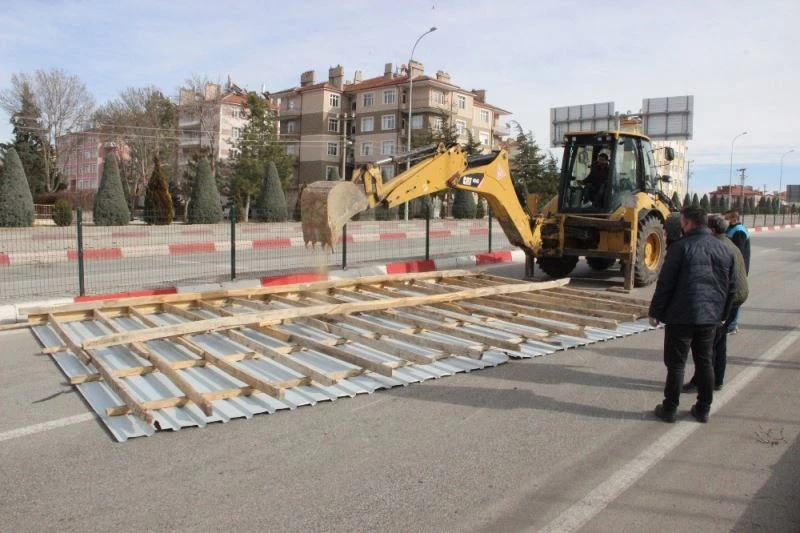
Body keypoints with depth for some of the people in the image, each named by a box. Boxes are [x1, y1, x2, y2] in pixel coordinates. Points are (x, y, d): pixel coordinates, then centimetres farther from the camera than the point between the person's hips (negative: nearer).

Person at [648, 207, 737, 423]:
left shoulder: (681, 247, -12)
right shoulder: (724, 249, 7)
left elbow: (665, 283, -13)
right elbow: (732, 285, 13)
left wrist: (655, 312, -4)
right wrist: (722, 313, 23)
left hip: (681, 316, -5)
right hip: (710, 317, 6)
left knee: (676, 363, 3)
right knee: (704, 362, 16)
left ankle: (670, 409, 11)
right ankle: (703, 409, 23)